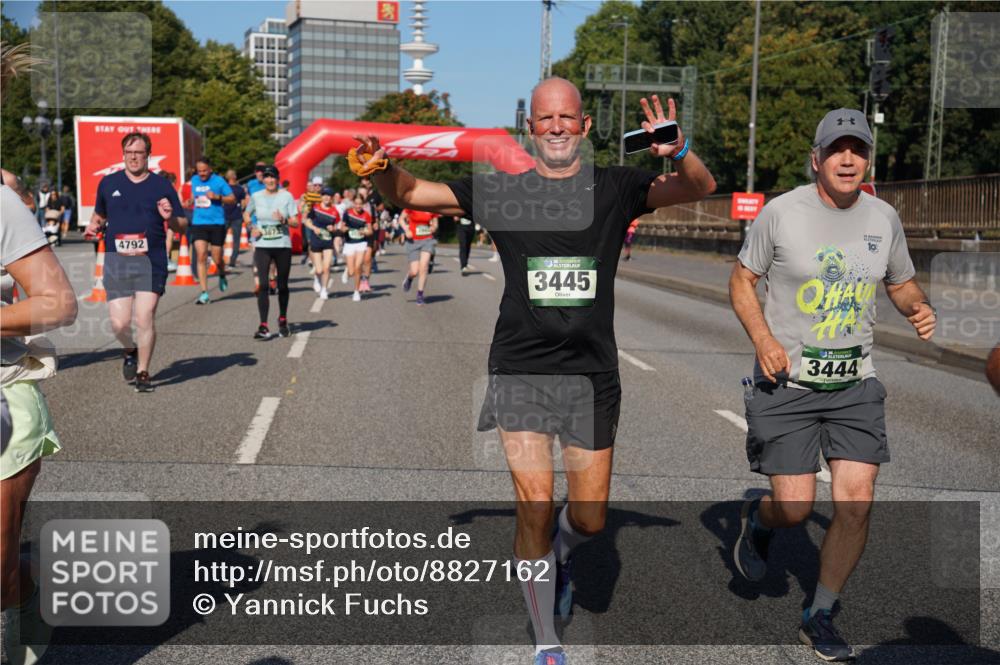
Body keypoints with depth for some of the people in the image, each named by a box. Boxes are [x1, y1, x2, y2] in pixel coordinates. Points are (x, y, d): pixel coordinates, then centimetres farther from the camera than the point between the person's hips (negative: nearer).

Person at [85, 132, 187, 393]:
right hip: (116, 261, 2)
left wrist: (170, 218, -14)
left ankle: (143, 373, 9)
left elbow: (182, 227, 7)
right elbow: (99, 215, 26)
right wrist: (94, 226, 4)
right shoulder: (108, 183, 11)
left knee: (144, 318, -9)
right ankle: (129, 351, 31)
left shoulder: (161, 185, 5)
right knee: (119, 323, -4)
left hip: (151, 261, -2)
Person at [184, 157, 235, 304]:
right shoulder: (194, 180, 10)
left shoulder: (219, 181, -3)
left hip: (217, 223, -3)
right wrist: (190, 202, 8)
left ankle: (222, 276, 39)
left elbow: (232, 199, -1)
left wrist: (217, 197, -16)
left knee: (217, 259, 2)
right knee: (201, 256, -9)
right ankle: (204, 293, -6)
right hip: (198, 223, 3)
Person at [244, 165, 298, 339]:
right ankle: (263, 326, -13)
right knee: (262, 285, -10)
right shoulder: (256, 197, 4)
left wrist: (284, 220, -21)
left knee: (282, 285, 9)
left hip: (283, 245, 0)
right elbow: (246, 214, 21)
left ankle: (283, 320, 30)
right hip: (262, 246, 0)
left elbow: (296, 222, -1)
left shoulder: (286, 196, 0)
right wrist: (251, 228, 2)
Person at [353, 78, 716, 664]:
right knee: (536, 505, -8)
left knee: (590, 518, 8)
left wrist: (679, 153, -24)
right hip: (520, 369, -1)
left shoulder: (614, 188, 4)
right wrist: (381, 169, -17)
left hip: (593, 374, 1)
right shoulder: (502, 192, 3)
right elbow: (412, 193, 4)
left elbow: (701, 188, -3)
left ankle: (559, 555, 46)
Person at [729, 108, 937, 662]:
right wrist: (763, 339, -15)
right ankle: (757, 519, 35)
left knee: (856, 505, -3)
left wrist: (920, 309, -5)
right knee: (795, 508, -4)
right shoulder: (782, 212, -7)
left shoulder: (883, 218, 4)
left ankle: (820, 617, 17)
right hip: (786, 382, -3)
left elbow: (902, 283, 18)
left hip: (855, 383, 3)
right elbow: (741, 279, 0)